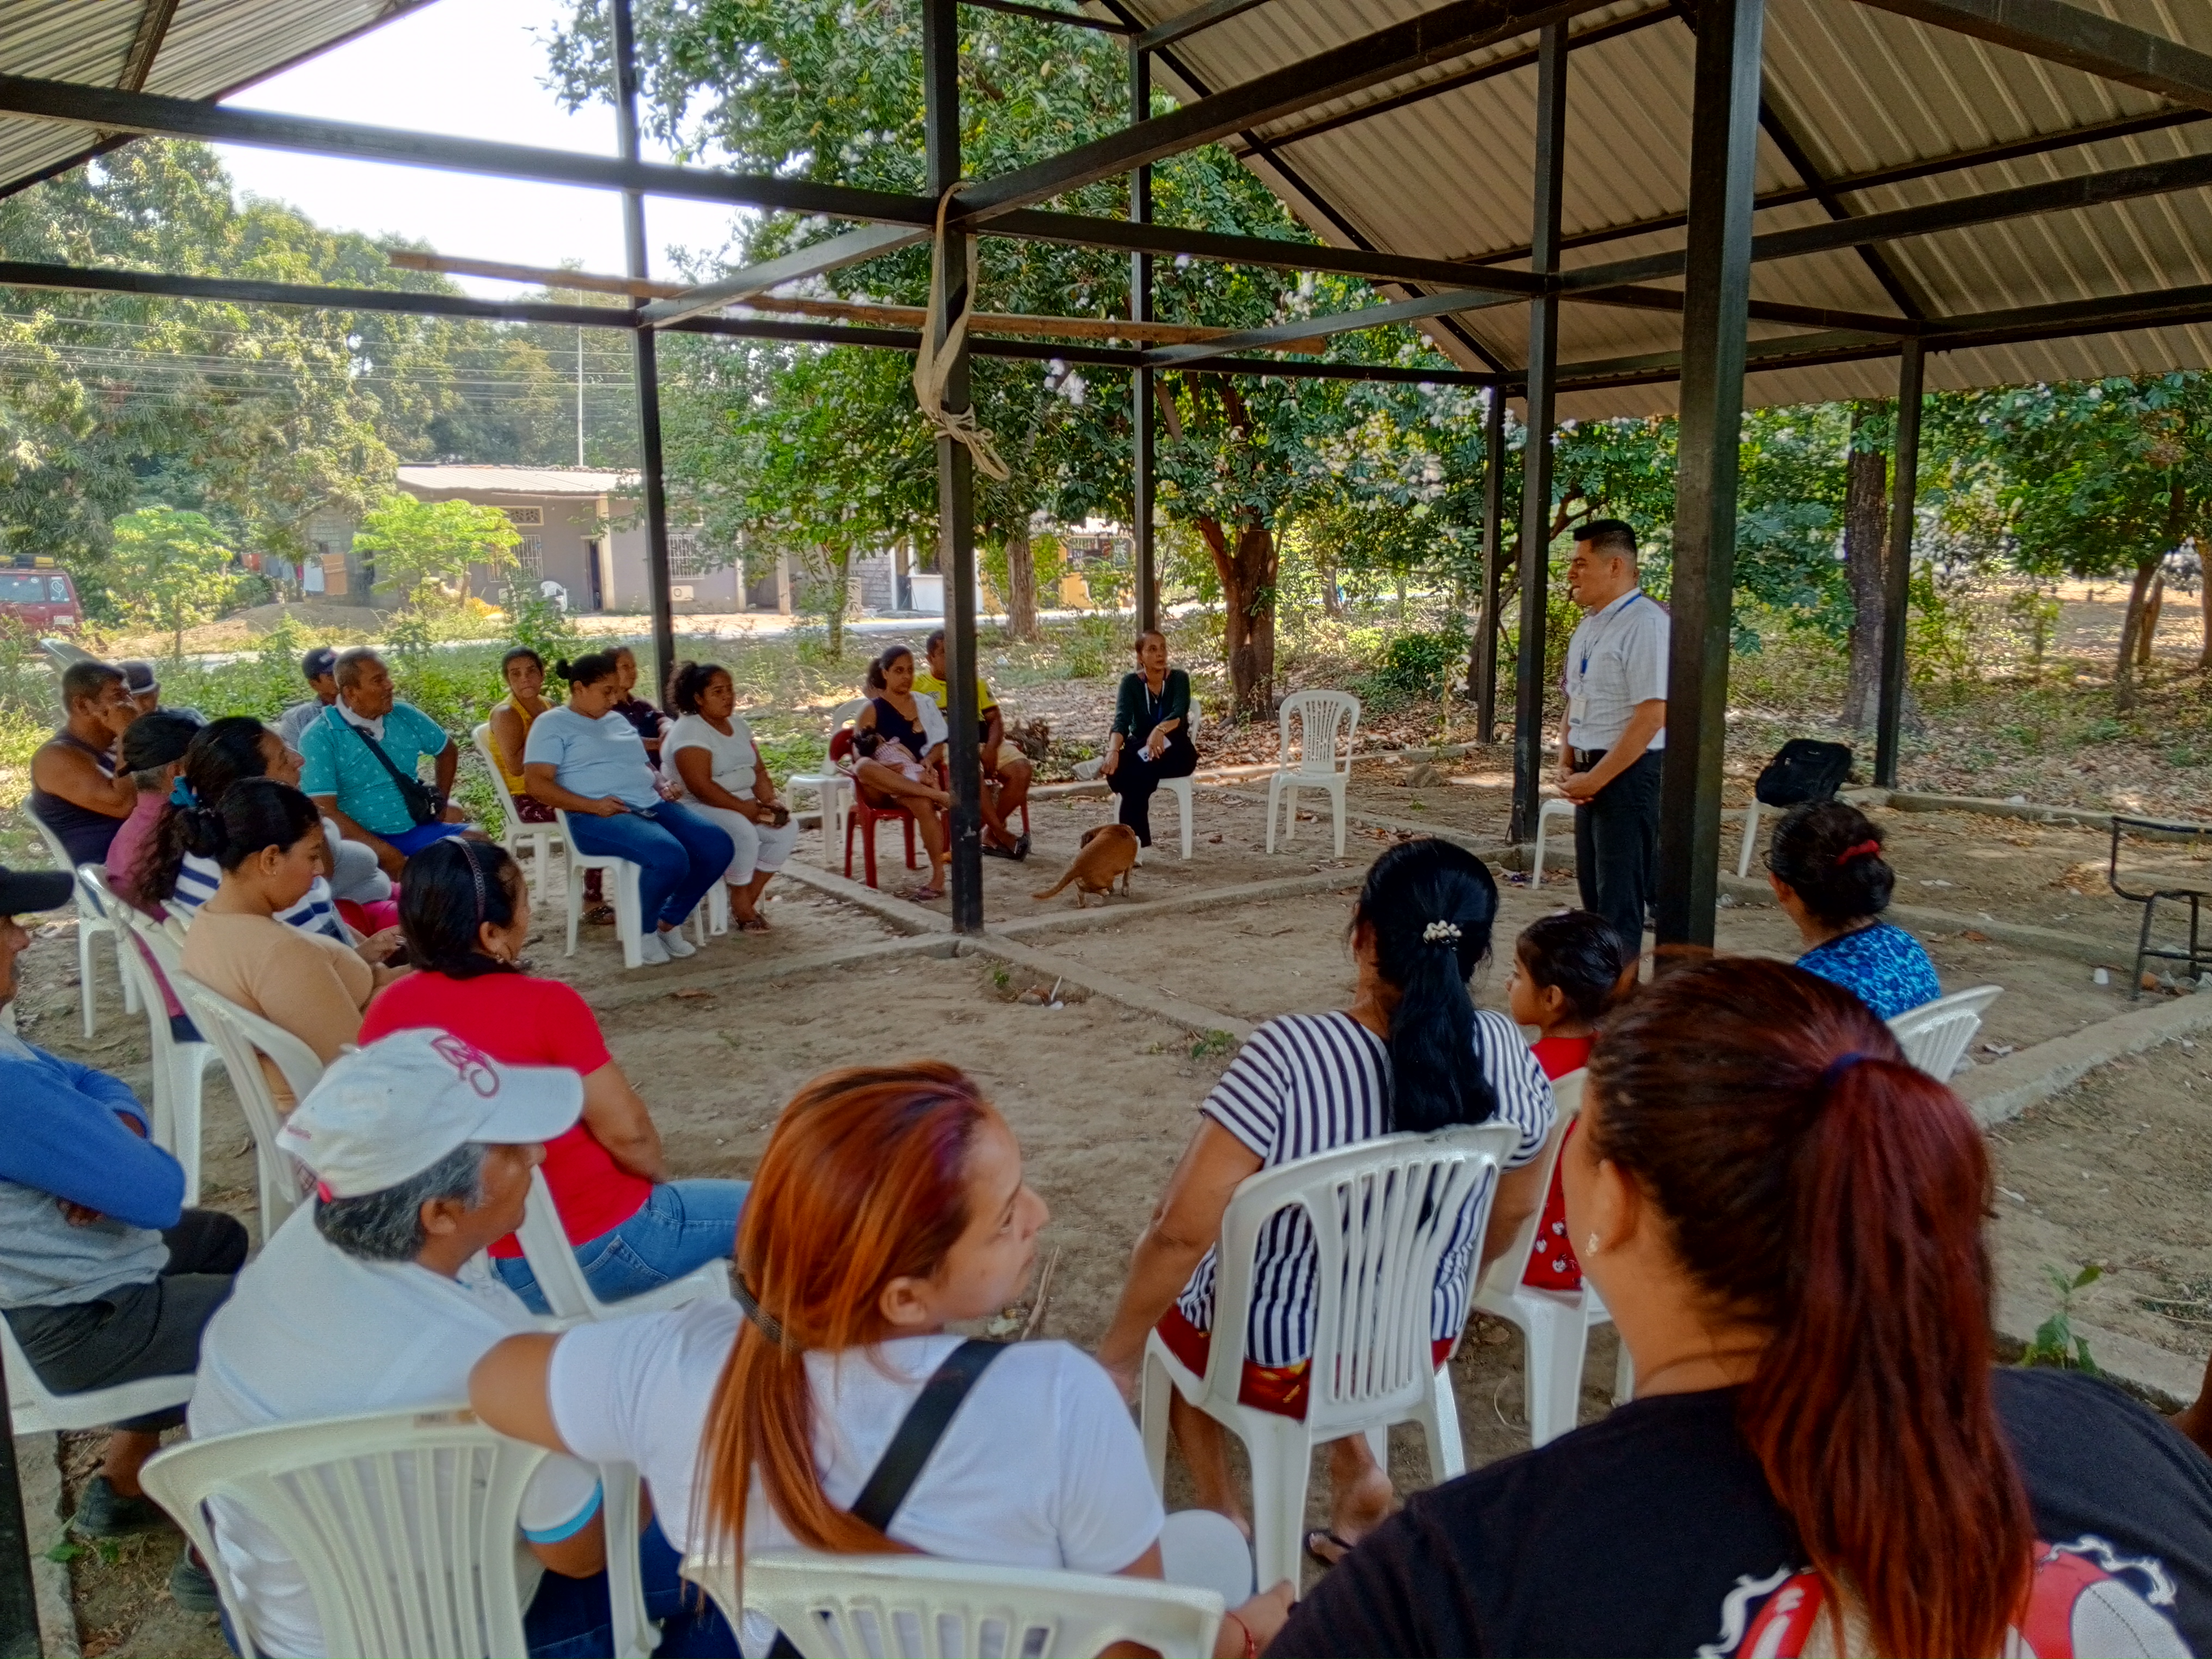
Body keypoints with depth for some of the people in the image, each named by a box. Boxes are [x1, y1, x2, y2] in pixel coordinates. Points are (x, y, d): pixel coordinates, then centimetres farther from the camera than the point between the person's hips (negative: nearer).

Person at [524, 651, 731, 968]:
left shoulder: (617, 720, 25)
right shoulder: (552, 724, 2)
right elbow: (537, 783, -8)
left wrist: (662, 785, 7)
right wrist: (593, 805, -19)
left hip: (652, 805, 8)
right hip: (598, 818, -8)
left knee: (718, 846, -15)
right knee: (670, 857, -34)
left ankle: (670, 921, 4)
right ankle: (643, 930, -5)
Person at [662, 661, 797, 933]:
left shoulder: (738, 723, 12)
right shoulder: (689, 730, -15)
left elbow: (759, 770, 11)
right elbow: (700, 787, -24)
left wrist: (769, 802, -8)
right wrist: (744, 808, -24)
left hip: (745, 805, 8)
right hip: (699, 809, -8)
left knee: (787, 829, -13)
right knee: (743, 832, -34)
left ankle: (749, 900, -5)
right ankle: (741, 904, -13)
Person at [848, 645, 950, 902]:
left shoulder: (924, 704, 17)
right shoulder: (872, 710, 6)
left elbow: (938, 745, 14)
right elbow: (859, 756, -2)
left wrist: (928, 761, -8)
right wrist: (884, 766, -21)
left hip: (916, 780, 2)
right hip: (881, 786, -1)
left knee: (921, 803, -36)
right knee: (864, 767, -38)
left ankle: (938, 877, -36)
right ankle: (935, 794, -44)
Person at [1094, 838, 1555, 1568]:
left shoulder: (1287, 1055, -31)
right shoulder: (1506, 1053, -16)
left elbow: (1183, 1233, -28)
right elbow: (1513, 1214, 1)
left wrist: (1116, 1357, -12)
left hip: (1274, 1364, -4)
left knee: (1166, 1292, 28)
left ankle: (1220, 1506, 28)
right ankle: (1357, 1464, 28)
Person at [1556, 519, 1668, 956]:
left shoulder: (1646, 624, -16)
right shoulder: (1589, 625, 12)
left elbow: (1652, 716, -22)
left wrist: (1595, 779, -18)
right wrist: (1566, 766, 5)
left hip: (1629, 773, -9)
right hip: (1591, 775, 9)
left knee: (1620, 897, -3)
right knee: (1593, 889, 17)